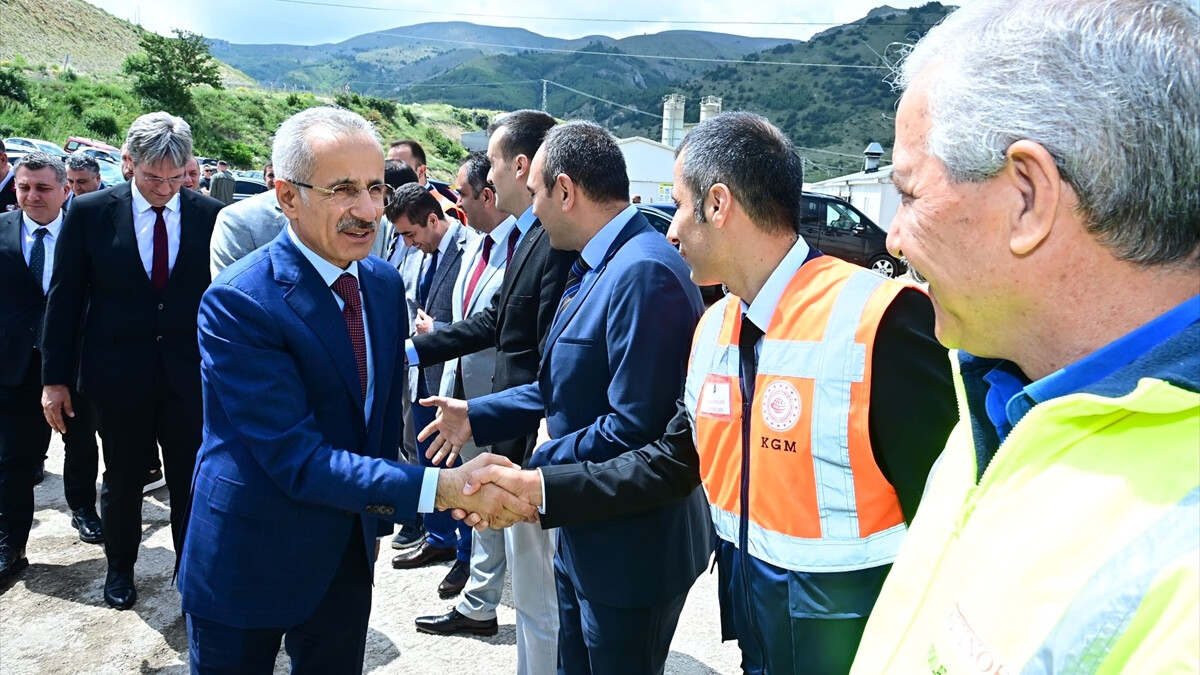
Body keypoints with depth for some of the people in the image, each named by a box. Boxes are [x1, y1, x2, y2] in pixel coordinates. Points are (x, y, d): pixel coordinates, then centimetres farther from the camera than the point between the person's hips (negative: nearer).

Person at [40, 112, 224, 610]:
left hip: (191, 374, 0)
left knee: (192, 480, 8)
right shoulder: (90, 213, -5)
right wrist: (55, 377, -1)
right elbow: (64, 298, -1)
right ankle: (120, 566, 37)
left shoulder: (210, 215, -4)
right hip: (117, 373, 0)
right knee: (123, 479, 14)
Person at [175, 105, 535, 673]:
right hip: (248, 567, -5)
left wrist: (377, 521, 12)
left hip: (348, 554, 6)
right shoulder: (237, 303, -23)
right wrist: (439, 487, -34)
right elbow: (297, 457, -28)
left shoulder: (384, 283, -1)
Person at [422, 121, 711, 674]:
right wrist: (476, 416, 13)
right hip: (584, 536, 9)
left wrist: (532, 472, -18)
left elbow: (634, 427, -29)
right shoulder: (595, 266, 8)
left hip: (631, 549, -9)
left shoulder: (643, 272, -25)